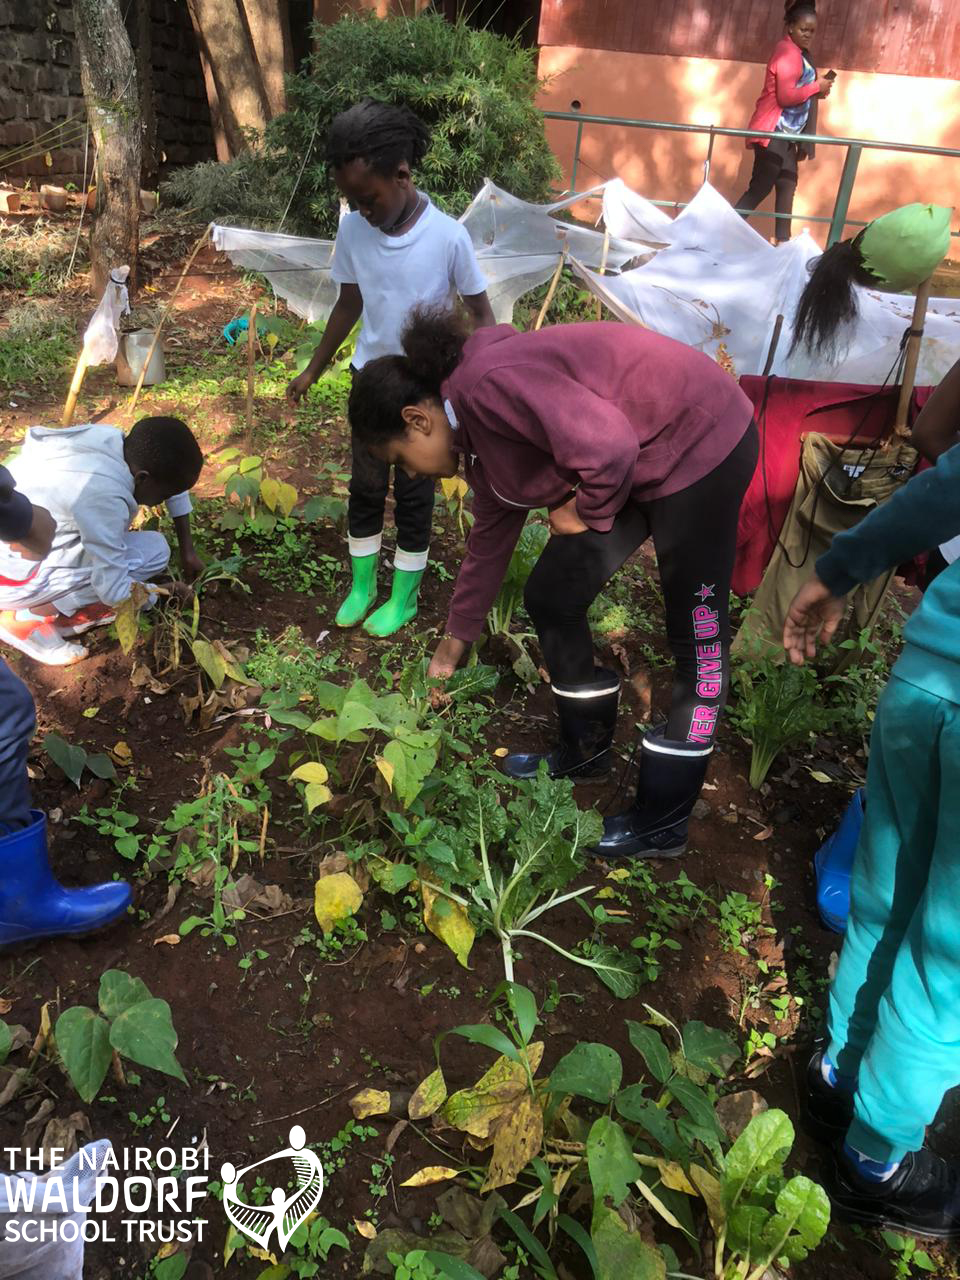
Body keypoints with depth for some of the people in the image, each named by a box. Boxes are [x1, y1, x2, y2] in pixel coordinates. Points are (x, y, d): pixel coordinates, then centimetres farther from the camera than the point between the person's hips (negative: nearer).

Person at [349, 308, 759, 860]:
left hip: (700, 440, -9)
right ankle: (586, 749, 29)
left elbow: (609, 446, -32)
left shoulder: (489, 384, -25)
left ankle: (662, 823, 10)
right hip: (637, 460, 9)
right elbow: (491, 535, 17)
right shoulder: (476, 430, 6)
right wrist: (458, 636, 27)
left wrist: (587, 514, -11)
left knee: (698, 636, -1)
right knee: (552, 596, 9)